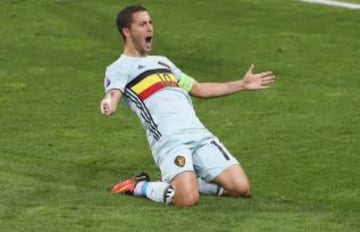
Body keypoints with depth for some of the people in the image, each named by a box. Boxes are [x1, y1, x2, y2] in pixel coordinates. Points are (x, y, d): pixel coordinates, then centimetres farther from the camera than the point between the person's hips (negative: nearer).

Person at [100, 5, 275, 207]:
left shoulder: (162, 62, 31)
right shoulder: (119, 69, 7)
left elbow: (199, 89, 38)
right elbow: (114, 95, -14)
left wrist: (242, 84, 36)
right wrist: (109, 106, -41)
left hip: (200, 135, 7)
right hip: (169, 141, -7)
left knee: (241, 188, -7)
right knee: (188, 199, -29)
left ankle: (184, 180, 15)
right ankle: (139, 187, 0)